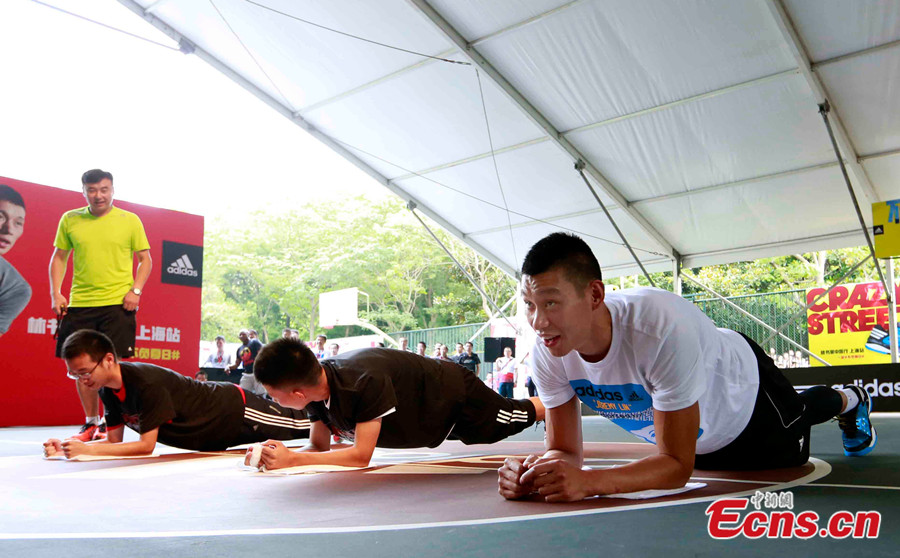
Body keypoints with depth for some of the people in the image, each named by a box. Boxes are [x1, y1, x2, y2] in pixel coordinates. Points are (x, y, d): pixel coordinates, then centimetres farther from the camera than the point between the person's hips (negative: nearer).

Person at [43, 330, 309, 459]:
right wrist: (67, 448, -21)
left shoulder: (147, 382, -37)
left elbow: (146, 445, -35)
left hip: (236, 409, -7)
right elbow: (114, 440, -5)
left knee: (298, 422, 10)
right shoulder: (107, 389, -11)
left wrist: (87, 449, -39)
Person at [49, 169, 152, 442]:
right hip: (79, 304, 3)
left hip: (118, 303, -3)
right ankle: (91, 423, 20)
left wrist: (136, 290, -7)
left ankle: (110, 425, 4)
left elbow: (145, 259, 7)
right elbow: (59, 257, 15)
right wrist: (56, 293, 4)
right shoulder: (69, 220, 9)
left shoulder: (130, 220, 4)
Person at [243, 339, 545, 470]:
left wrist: (292, 459, -47)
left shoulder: (367, 382, -46)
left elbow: (361, 455, -44)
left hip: (455, 394, -7)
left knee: (518, 416, 15)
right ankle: (553, 406, 55)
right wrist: (277, 456, -31)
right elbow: (319, 446, -12)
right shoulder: (315, 381, -21)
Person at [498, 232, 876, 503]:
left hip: (743, 384, -5)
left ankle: (851, 400, 62)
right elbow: (565, 450, -24)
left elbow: (678, 465, -42)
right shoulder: (547, 354, -33)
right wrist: (534, 473, -48)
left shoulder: (664, 329, -49)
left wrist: (588, 481, -59)